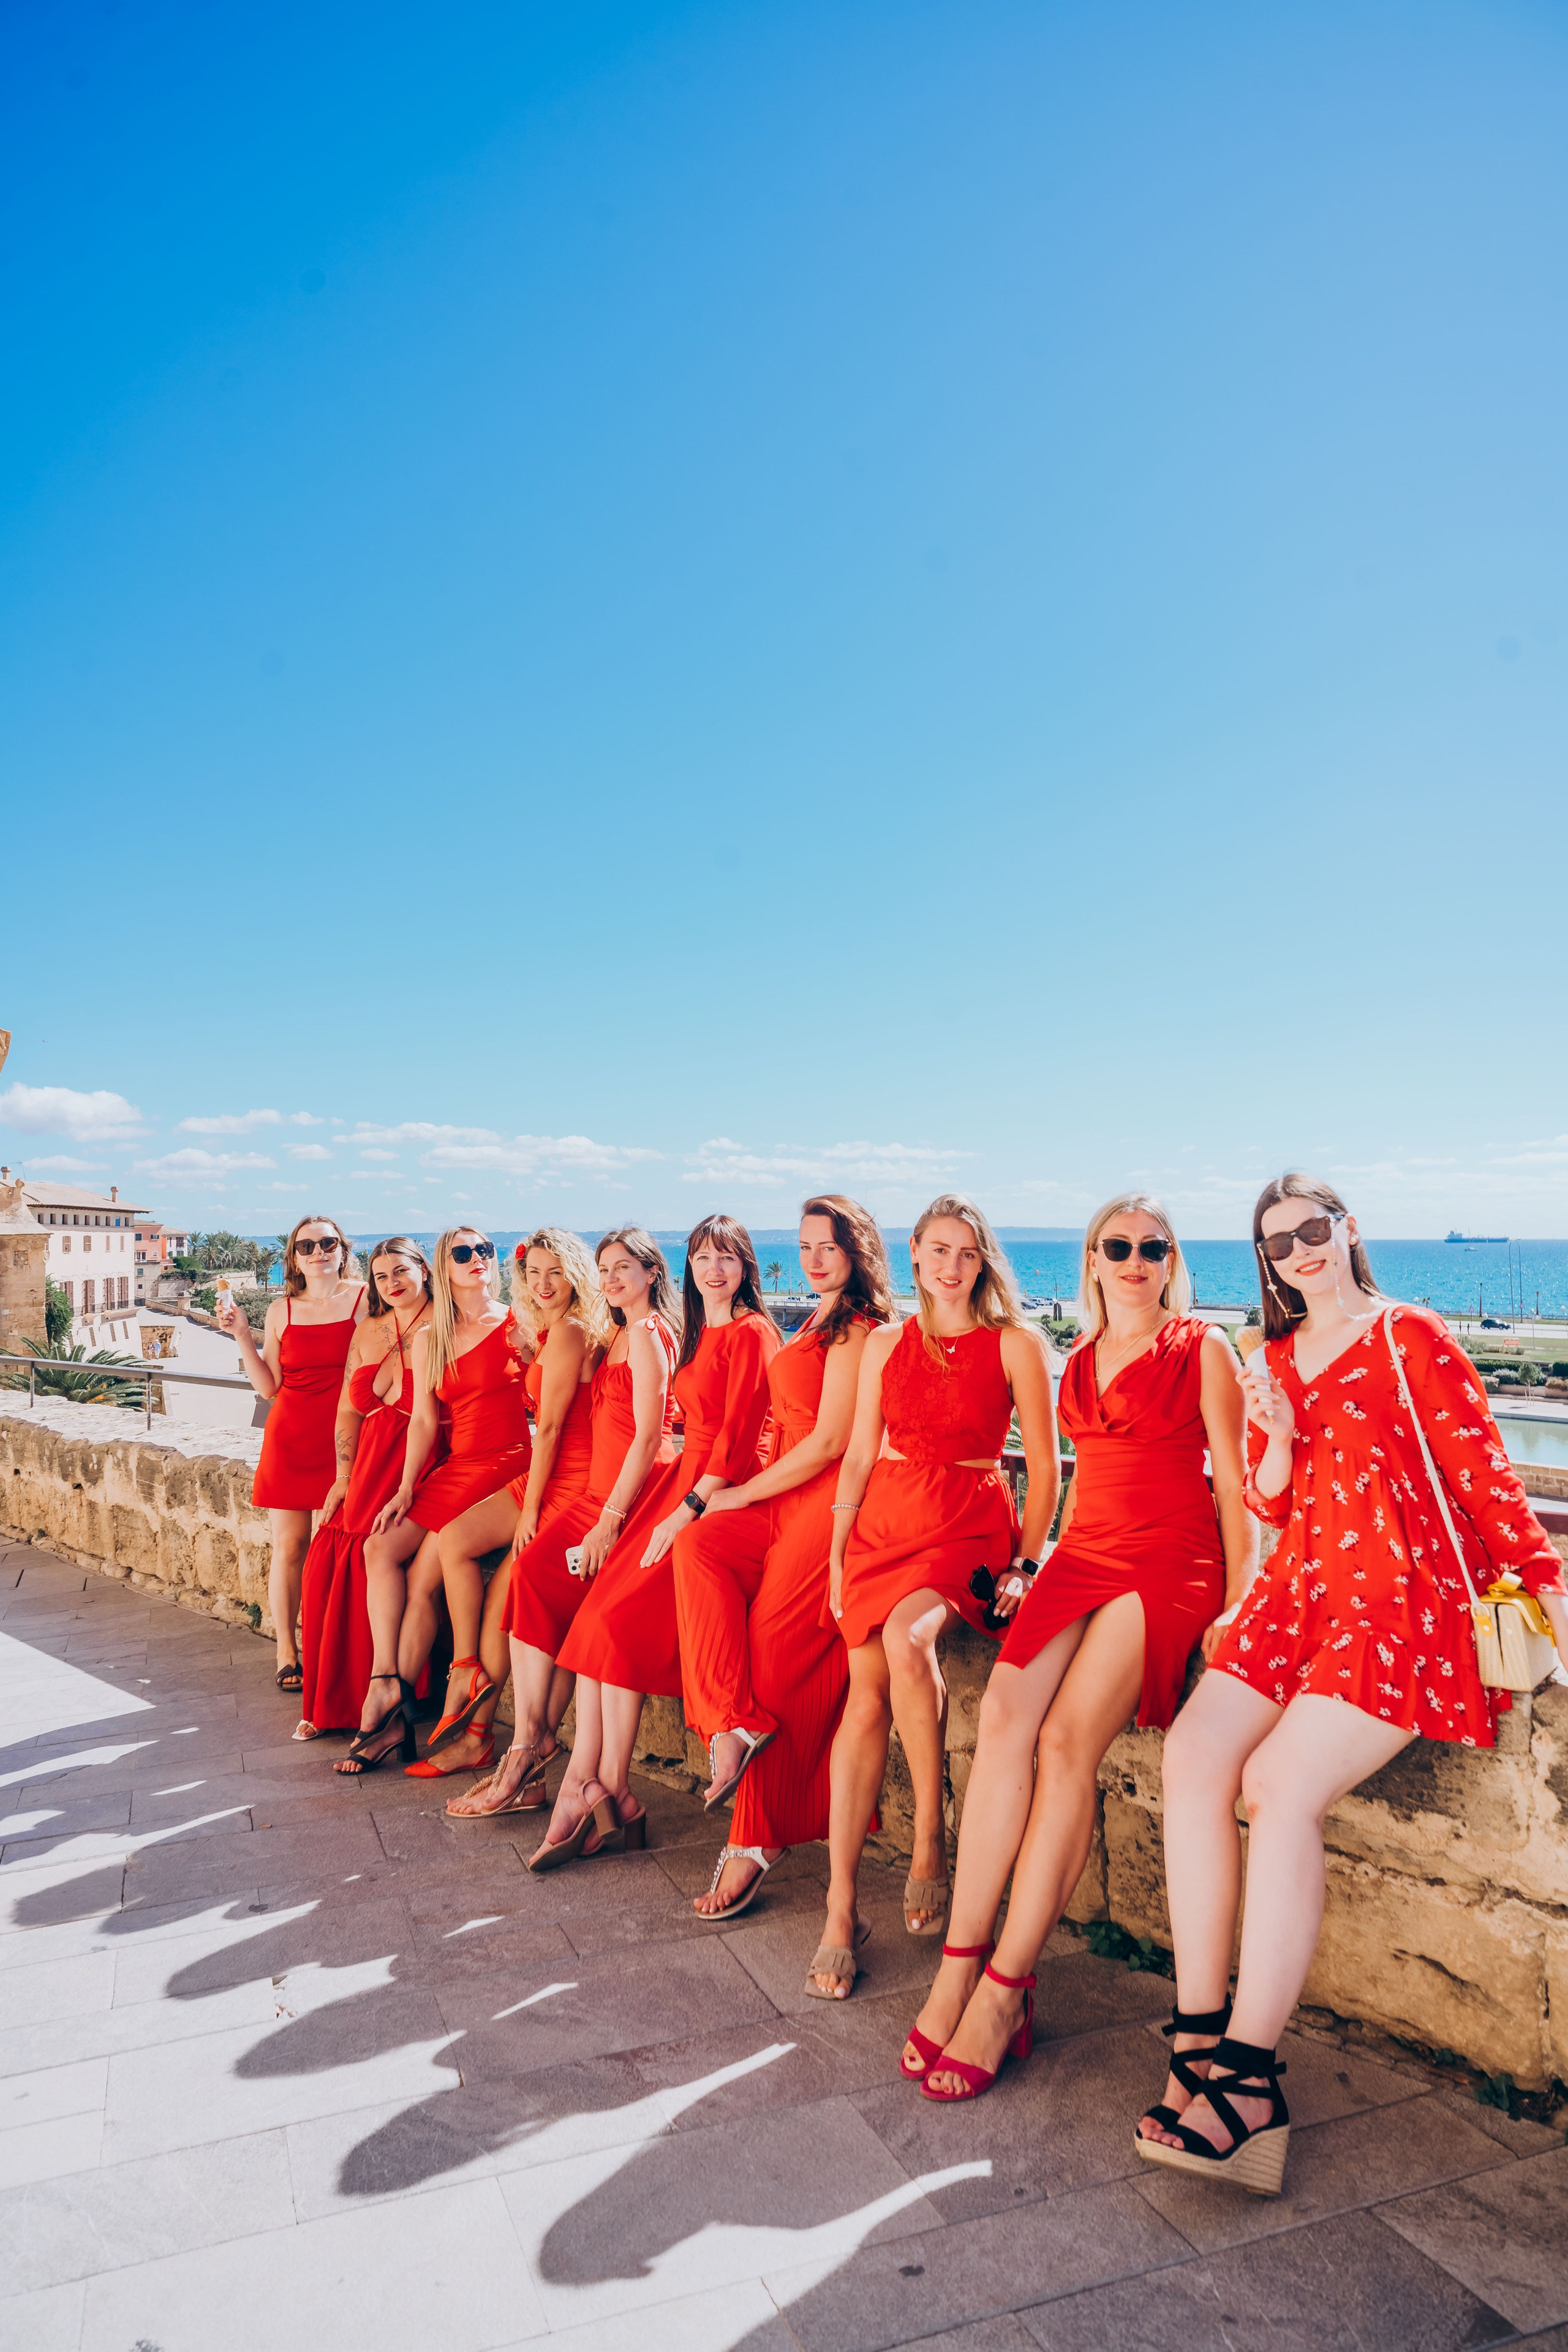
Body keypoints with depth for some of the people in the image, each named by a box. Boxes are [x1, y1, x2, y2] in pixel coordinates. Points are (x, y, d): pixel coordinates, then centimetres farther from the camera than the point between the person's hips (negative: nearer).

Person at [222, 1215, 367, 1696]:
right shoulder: (281, 1311, 9)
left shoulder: (366, 1299, 0)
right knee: (289, 1544, 5)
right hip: (291, 1437, 2)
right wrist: (242, 1336, 2)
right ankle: (286, 1652, 16)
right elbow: (269, 1388, 7)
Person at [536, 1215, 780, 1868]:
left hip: (720, 1495, -8)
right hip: (684, 1482, 8)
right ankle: (585, 1785, -9)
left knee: (620, 1616, -17)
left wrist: (687, 1510, -18)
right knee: (600, 1611, -9)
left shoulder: (751, 1333, -9)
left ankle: (610, 1793, -6)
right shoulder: (701, 1333, 19)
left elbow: (738, 1435, -15)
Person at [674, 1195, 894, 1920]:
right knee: (698, 1547, -19)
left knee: (776, 1646, -13)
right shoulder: (817, 1325, 23)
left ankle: (756, 1839, -4)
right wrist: (730, 1497, 10)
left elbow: (829, 1443, -12)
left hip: (829, 1500, -8)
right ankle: (736, 1723, -23)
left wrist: (740, 1495, -6)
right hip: (785, 1496, 8)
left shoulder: (857, 1330, -7)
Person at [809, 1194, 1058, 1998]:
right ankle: (841, 1911, -5)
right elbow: (859, 1456, 12)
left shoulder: (1015, 1344, 1)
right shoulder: (885, 1345, 12)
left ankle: (930, 1834, -12)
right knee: (865, 1693, -11)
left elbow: (1044, 1466, 1)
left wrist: (1026, 1564, -6)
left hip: (970, 1525, -3)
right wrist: (836, 1553, 6)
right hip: (883, 1519, 4)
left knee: (906, 1639, -32)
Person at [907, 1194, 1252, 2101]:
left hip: (1171, 1560, -5)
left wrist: (1237, 1603, -6)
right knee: (1004, 1717, -20)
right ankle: (960, 1964, -15)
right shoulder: (1082, 1358, 20)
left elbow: (1235, 1483, 2)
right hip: (1084, 1550, 5)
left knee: (1067, 1737, -23)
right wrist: (1038, 1567, 17)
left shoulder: (1203, 1348, 4)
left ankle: (1004, 1989, -15)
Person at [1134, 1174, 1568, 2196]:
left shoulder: (1409, 1335, 5)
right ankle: (1203, 2043, -11)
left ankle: (1249, 2080, -16)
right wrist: (1276, 1440, -1)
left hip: (1405, 1596, -5)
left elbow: (1482, 1468, 0)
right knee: (1193, 1756, -18)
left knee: (1282, 1783, -24)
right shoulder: (1276, 1359, 20)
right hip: (1303, 1587, 5)